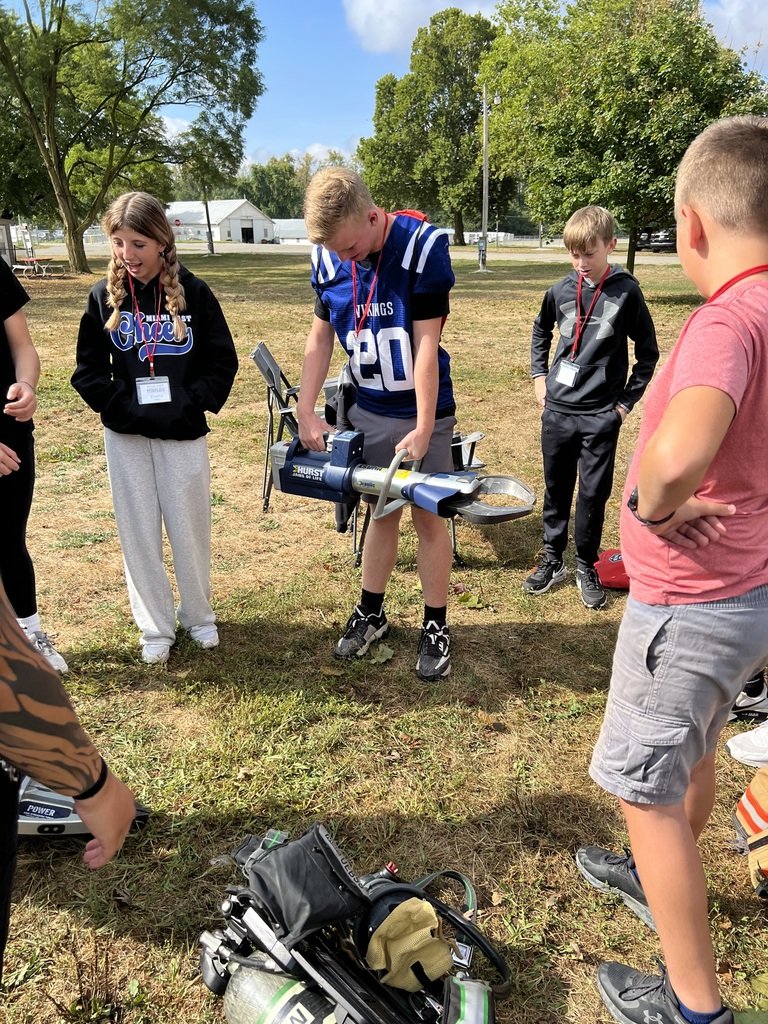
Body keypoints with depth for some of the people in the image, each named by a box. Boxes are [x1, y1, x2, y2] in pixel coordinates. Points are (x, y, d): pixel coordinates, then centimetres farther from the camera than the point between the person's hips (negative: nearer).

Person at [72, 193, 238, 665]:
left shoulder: (193, 292, -5)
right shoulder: (104, 296, 0)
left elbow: (223, 360, -1)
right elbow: (88, 369, 3)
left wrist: (194, 403, -11)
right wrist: (117, 406, -9)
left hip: (183, 433, -2)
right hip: (126, 436, 2)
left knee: (190, 527, 8)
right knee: (139, 532, 7)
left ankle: (198, 614, 30)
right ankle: (156, 627, 22)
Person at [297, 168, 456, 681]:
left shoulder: (422, 245, -21)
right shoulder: (329, 259, -6)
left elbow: (426, 343, -22)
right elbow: (321, 337, 3)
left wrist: (423, 429, -21)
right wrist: (306, 412, -3)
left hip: (422, 411, -4)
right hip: (367, 411, 4)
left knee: (428, 516, 4)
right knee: (382, 512, 15)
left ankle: (436, 627, 19)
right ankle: (371, 613, 30)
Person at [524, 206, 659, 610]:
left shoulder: (626, 292, -6)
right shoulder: (561, 291, 2)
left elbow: (648, 352, 1)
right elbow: (541, 331, 22)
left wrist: (627, 401, -2)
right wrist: (539, 376, 13)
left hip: (601, 414, -3)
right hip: (557, 409, 3)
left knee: (594, 493, 5)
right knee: (556, 488, 12)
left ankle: (586, 565, 21)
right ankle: (552, 559, 26)